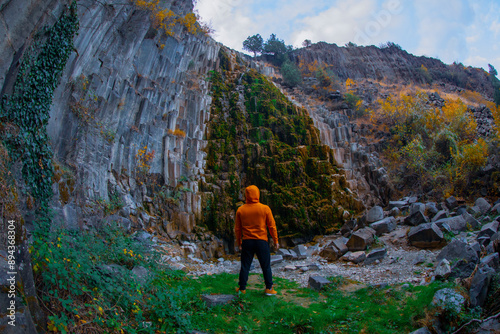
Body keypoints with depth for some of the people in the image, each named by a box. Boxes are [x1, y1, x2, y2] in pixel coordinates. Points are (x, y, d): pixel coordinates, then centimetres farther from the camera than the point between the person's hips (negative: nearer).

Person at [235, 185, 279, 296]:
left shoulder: (240, 210, -1)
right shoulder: (265, 208, -7)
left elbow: (237, 229, 5)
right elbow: (272, 226, -3)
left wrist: (239, 243, 15)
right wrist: (276, 241, 6)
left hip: (247, 242, 2)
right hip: (262, 241, -2)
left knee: (245, 266, 12)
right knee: (266, 266, 10)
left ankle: (242, 289, 19)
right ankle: (269, 288, 14)